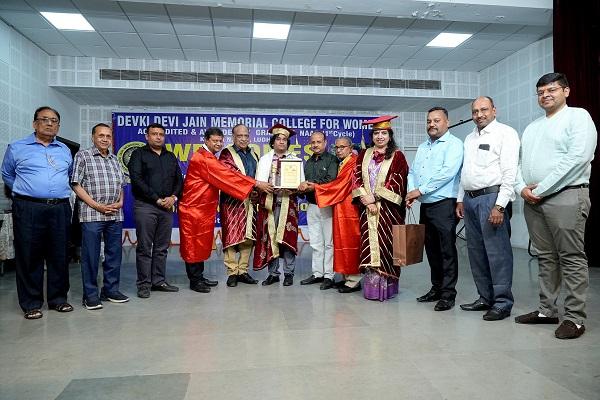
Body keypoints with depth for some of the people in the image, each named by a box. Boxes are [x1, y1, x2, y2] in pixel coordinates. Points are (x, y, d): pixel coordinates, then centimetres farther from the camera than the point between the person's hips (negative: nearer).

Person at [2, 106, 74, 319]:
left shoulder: (65, 150, 14)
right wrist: (24, 192, 11)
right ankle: (31, 304, 11)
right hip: (28, 210, -3)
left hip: (60, 210, 3)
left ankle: (58, 299, 18)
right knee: (29, 257, 1)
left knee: (59, 256, 6)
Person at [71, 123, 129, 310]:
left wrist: (120, 202, 1)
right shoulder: (83, 156, 0)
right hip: (91, 214, -5)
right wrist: (97, 206, -11)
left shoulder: (114, 159, 16)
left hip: (115, 214, 5)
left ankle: (111, 290, 21)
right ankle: (90, 295, 10)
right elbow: (76, 185, -6)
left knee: (114, 253, 9)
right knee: (90, 255, 0)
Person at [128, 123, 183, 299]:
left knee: (162, 248, 8)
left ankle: (159, 281, 16)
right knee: (144, 248, -2)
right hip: (145, 206, -4)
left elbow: (179, 180, 15)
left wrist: (174, 197, -4)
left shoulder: (171, 156, 18)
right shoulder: (139, 154, 3)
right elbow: (137, 180, -8)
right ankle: (144, 284, 5)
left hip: (167, 207, 5)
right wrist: (157, 199, -12)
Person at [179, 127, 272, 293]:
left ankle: (199, 277, 23)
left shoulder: (209, 157, 15)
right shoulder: (203, 158, -17)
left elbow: (225, 174, 12)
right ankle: (194, 280, 9)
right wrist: (256, 184, -20)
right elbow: (227, 175, -21)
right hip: (194, 208, -10)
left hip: (205, 208, 10)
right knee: (193, 243, 0)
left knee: (202, 243, 14)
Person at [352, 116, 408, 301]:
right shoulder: (364, 155, 13)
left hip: (388, 209, -3)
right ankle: (371, 286, 9)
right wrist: (366, 199, -8)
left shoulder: (397, 156, 2)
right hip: (367, 208, 3)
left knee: (385, 245, -3)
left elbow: (396, 182, -7)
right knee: (369, 246, 2)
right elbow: (357, 178, 6)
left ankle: (386, 285, 6)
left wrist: (375, 197, -12)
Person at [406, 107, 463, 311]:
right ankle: (436, 288, 25)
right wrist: (411, 191, -2)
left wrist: (421, 190, -15)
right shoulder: (422, 147, 20)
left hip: (444, 205, -7)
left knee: (447, 250, -4)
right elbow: (412, 172, 18)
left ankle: (448, 294, 3)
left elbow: (447, 173, -17)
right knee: (431, 249, 13)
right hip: (425, 205, 8)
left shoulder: (453, 144, -4)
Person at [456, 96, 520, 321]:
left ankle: (502, 302, 5)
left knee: (497, 251, -6)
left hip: (491, 197, -8)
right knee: (476, 252, 11)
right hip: (470, 199, 8)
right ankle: (485, 298, 22)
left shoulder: (505, 134, -3)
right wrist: (461, 199, 17)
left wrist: (500, 205, -19)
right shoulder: (470, 138, 20)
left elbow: (510, 173, -12)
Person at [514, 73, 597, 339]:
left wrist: (540, 190, -14)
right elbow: (521, 163, 18)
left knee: (572, 258, -3)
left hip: (565, 196, -7)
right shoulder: (532, 127, 22)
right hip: (533, 200, 7)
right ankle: (547, 310, 19)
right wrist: (522, 188, -3)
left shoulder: (578, 117, 0)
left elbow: (577, 158, -14)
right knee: (546, 258, 11)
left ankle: (575, 318, 4)